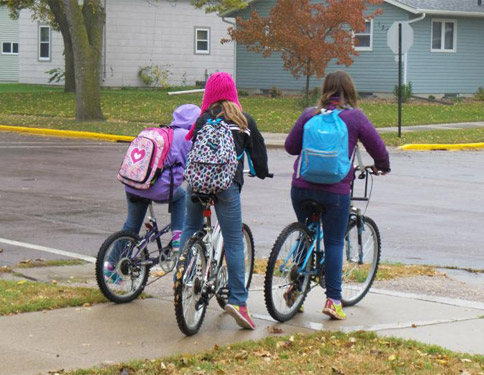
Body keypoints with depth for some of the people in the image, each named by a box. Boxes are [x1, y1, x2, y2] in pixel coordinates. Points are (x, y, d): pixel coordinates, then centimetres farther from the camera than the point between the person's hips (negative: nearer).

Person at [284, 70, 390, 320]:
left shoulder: (309, 114, 4)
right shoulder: (355, 117, -2)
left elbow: (290, 146, 9)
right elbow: (378, 148, 3)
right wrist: (382, 167, 24)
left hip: (301, 187, 3)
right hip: (335, 190, -3)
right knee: (334, 242, 5)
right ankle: (333, 299, 0)